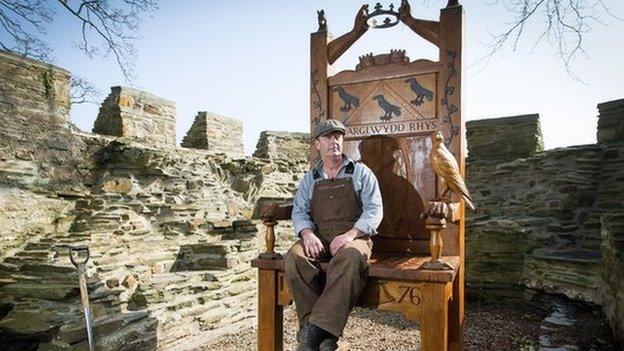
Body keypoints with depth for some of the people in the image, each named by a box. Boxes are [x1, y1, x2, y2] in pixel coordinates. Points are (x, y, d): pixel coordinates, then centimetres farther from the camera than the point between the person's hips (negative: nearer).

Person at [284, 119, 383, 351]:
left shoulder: (361, 172, 11)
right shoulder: (310, 179, 19)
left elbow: (374, 210, 0)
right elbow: (299, 212, 9)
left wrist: (350, 234, -17)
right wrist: (307, 234, -15)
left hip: (354, 237, -2)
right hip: (319, 238, 3)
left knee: (350, 257, -38)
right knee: (294, 257, -30)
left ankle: (317, 329, -34)